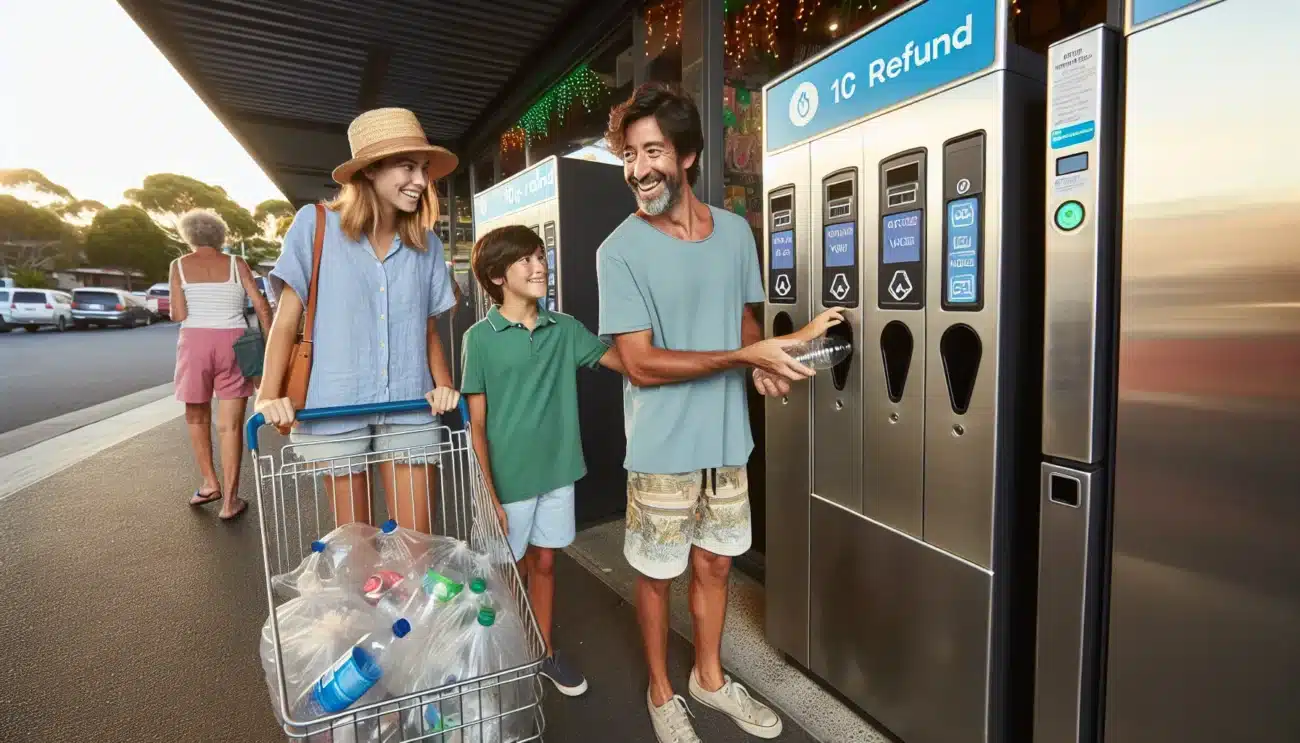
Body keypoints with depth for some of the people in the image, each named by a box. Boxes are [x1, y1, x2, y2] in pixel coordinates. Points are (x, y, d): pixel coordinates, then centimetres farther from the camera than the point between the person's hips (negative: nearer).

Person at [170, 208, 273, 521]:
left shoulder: (180, 265, 5)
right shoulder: (236, 264, 5)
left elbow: (178, 315, -2)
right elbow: (261, 305, -2)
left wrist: (195, 311, 20)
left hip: (195, 343, 0)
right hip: (233, 343, 0)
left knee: (197, 417, 21)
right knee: (230, 425, 2)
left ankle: (210, 483, 26)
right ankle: (229, 500, 3)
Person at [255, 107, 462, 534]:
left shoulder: (426, 243, 7)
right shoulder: (316, 225, -2)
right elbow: (287, 318, -1)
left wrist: (444, 384, -5)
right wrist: (269, 395, -10)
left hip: (409, 407, 2)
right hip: (336, 406, -2)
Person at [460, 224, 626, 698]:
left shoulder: (565, 329, -1)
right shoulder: (481, 338, -12)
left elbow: (625, 361, -8)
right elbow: (476, 424, -10)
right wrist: (487, 496, -12)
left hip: (557, 470, 3)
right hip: (508, 478, -3)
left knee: (544, 562, 19)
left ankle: (545, 653, 39)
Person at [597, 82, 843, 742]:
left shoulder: (735, 232, 2)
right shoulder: (620, 250, -13)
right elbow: (641, 364, -18)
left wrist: (768, 356, -9)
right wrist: (746, 356, -22)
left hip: (727, 439, 5)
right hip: (663, 449, -4)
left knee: (714, 563, 20)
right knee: (657, 573, 13)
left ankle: (710, 677, 44)